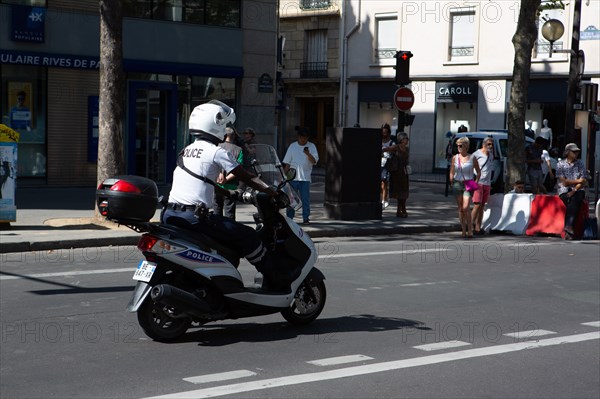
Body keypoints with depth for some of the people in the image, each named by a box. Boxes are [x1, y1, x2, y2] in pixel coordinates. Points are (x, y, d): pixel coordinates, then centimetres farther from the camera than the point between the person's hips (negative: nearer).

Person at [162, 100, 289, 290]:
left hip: (170, 215, 9)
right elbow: (246, 177, -2)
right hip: (193, 216, -9)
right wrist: (272, 191, 6)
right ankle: (275, 280, 6)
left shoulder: (187, 151, 19)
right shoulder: (216, 151, -5)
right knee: (247, 235, 0)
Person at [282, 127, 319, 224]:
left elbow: (314, 161, -6)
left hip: (305, 178, -1)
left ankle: (306, 218, 4)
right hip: (293, 177, 1)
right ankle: (289, 217, 11)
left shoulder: (311, 146, 5)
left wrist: (308, 154, -23)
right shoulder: (293, 146, 9)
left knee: (305, 199, -2)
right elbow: (287, 163, 12)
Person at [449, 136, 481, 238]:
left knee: (465, 208, -15)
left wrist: (476, 182, -1)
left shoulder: (472, 158, 0)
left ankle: (470, 229, -7)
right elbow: (451, 172, 13)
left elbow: (478, 171, 9)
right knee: (460, 208, 5)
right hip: (457, 184, 3)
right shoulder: (455, 158, 7)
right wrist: (452, 183, 3)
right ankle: (463, 230, 11)